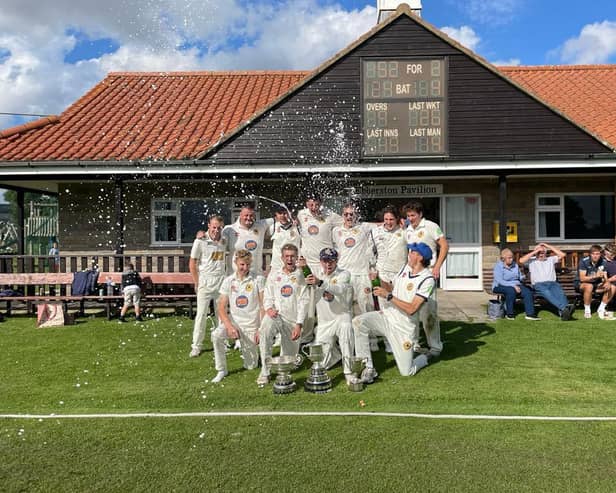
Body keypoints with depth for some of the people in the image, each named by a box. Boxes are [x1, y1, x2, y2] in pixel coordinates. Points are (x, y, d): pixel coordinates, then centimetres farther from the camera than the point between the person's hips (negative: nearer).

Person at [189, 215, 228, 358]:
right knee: (201, 314, -2)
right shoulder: (200, 241, -8)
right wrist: (197, 284, -5)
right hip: (205, 282, -4)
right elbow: (192, 264, -4)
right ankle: (196, 346, 7)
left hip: (221, 281, 4)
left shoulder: (224, 241, 4)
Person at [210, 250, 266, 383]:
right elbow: (221, 308, -4)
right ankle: (221, 370, -11)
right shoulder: (228, 281, 0)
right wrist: (229, 326, -20)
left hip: (251, 325, -1)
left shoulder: (258, 279, -6)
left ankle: (250, 348, 37)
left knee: (251, 366, 3)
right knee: (216, 335, -30)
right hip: (233, 321, 1)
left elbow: (263, 306, -6)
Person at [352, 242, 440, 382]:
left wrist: (388, 296, -23)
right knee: (359, 322, -21)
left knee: (406, 372, -2)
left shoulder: (427, 279, -17)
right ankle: (368, 369, -12)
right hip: (388, 316, 6)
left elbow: (411, 309, -23)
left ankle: (427, 357, 32)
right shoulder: (406, 267, 6)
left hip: (404, 327, -6)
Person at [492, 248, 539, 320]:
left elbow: (520, 277, 20)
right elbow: (500, 281, -20)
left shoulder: (515, 265, 10)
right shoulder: (498, 266, -9)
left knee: (528, 291, -21)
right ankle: (509, 314, -23)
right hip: (500, 286, -5)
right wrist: (513, 286, -26)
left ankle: (530, 314, -20)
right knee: (511, 290, -37)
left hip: (515, 285, 6)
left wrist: (523, 277, -2)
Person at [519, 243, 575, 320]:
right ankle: (563, 308, -57)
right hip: (538, 284, -3)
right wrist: (534, 252, 1)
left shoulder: (551, 259, 26)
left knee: (559, 291, -33)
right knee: (547, 293, -37)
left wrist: (548, 246, 13)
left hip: (552, 283, 3)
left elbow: (562, 255, 12)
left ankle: (563, 312, -57)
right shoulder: (531, 261, 17)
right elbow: (521, 261, -4)